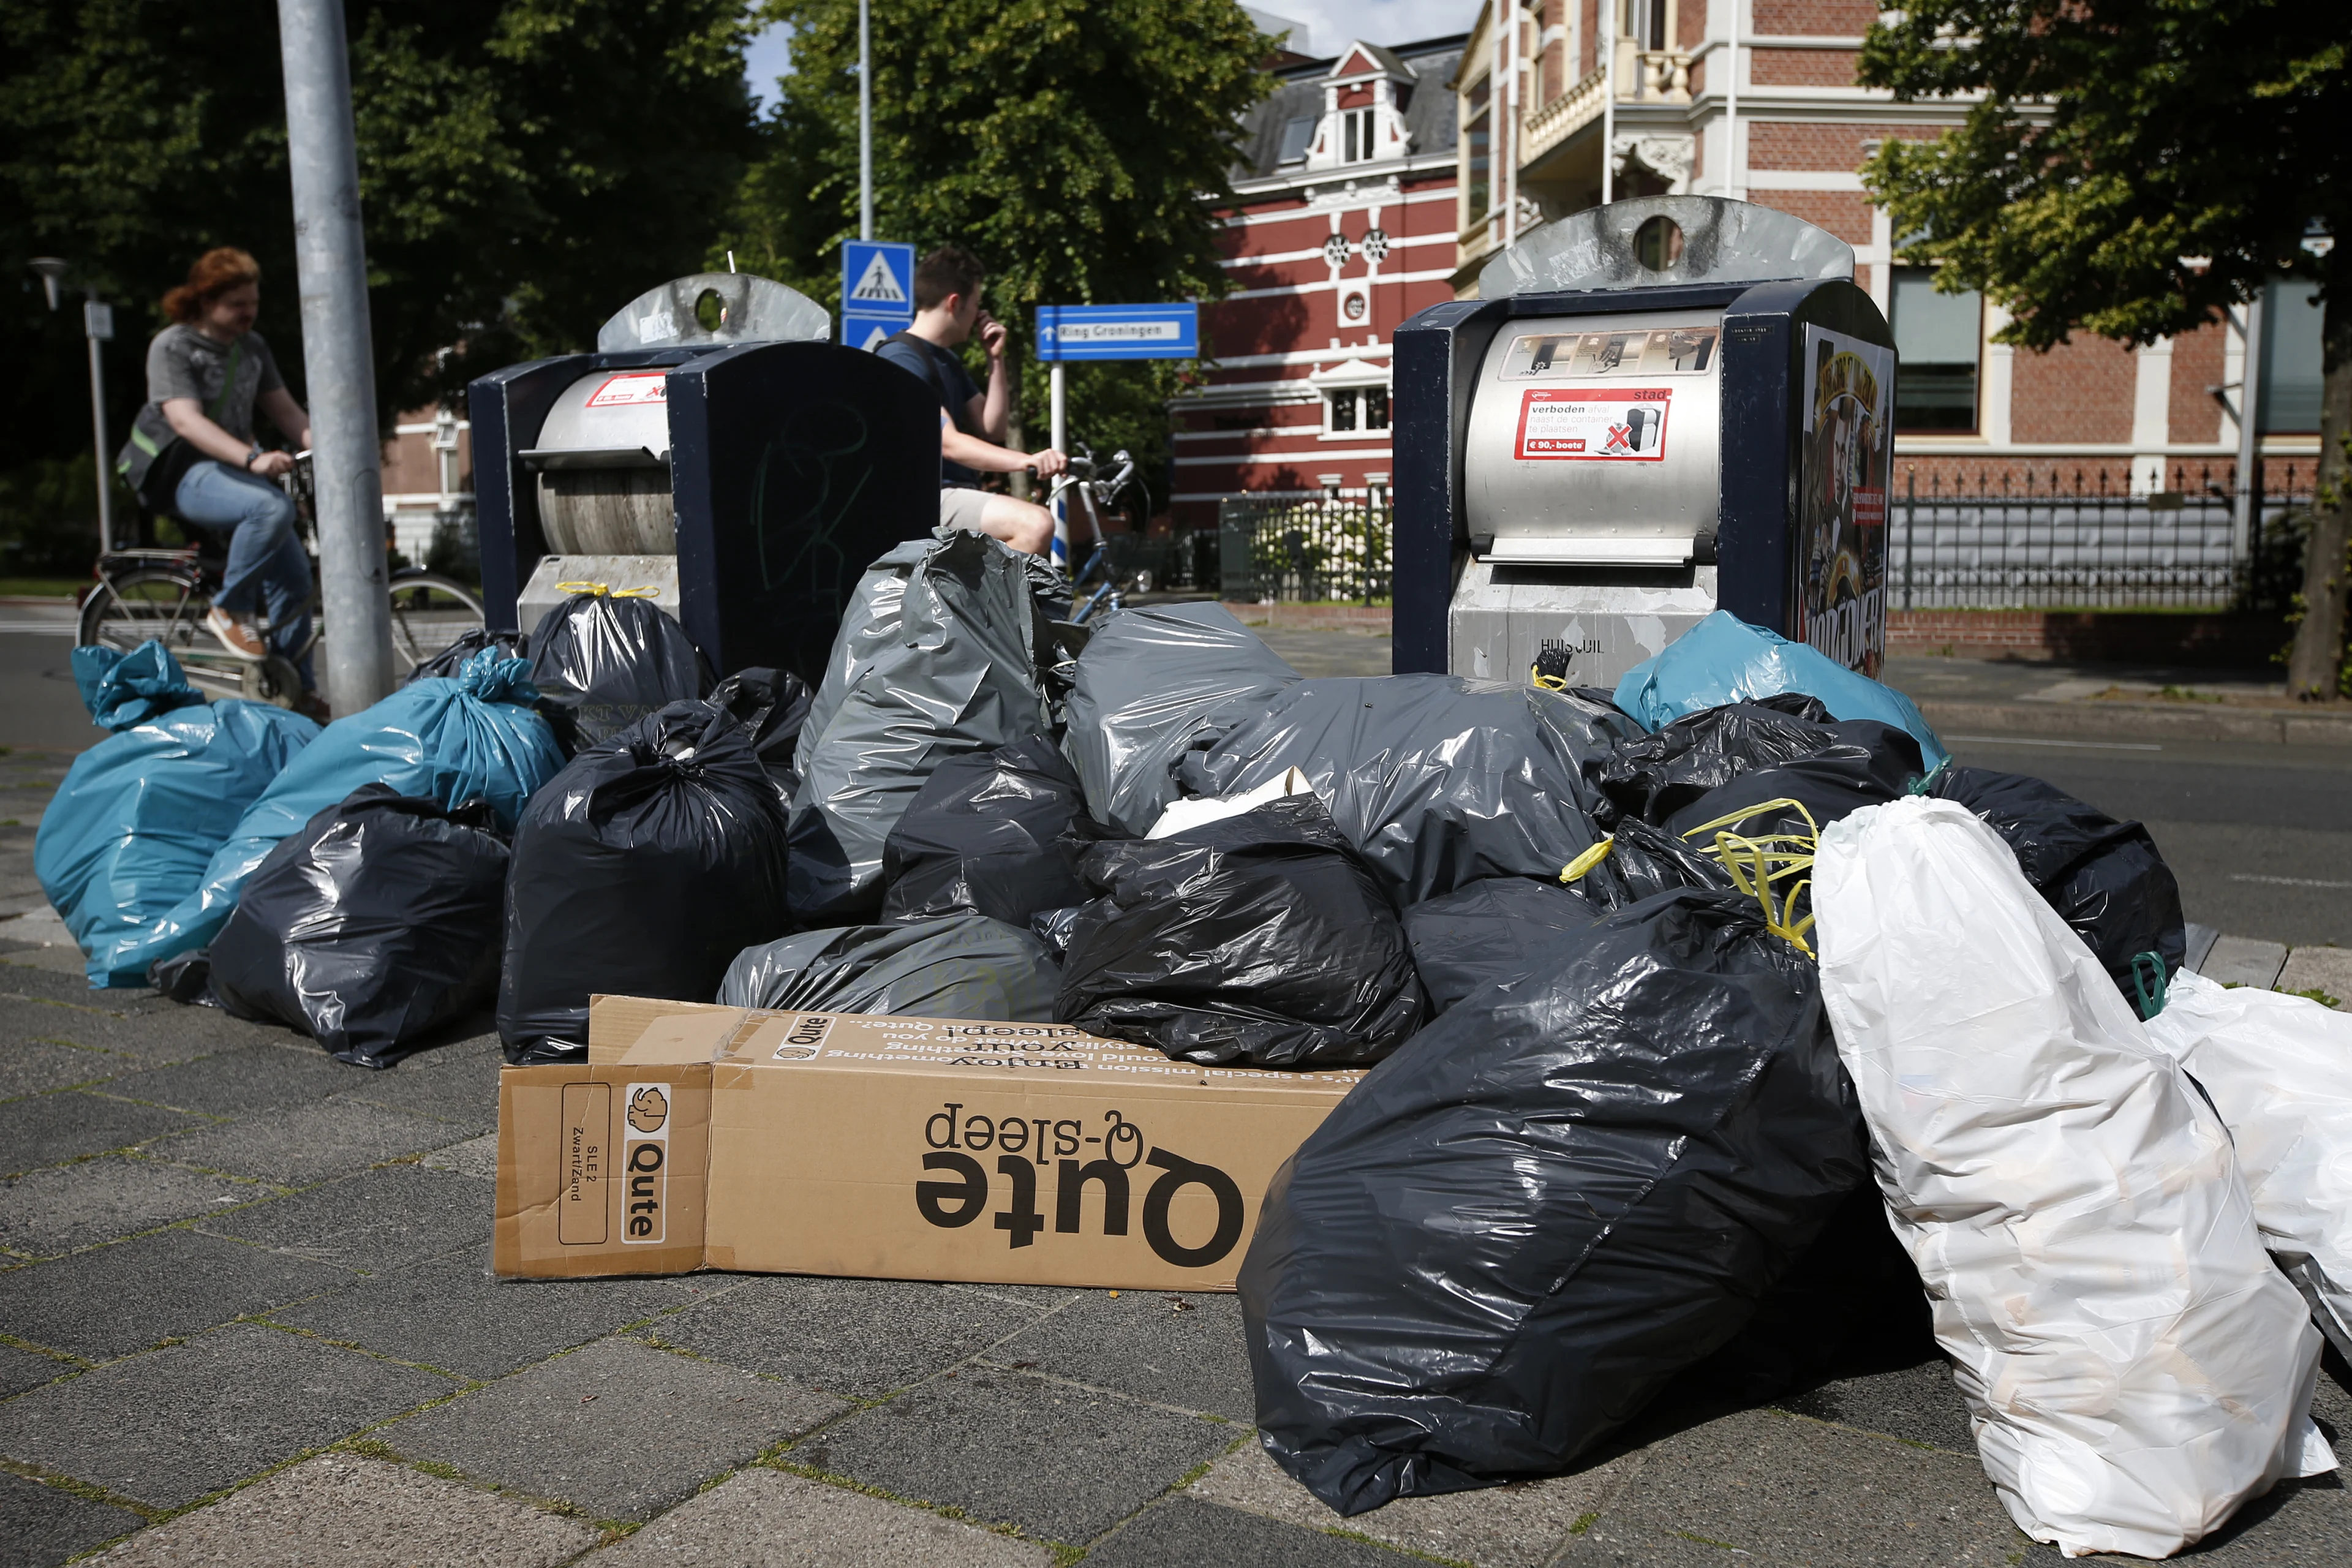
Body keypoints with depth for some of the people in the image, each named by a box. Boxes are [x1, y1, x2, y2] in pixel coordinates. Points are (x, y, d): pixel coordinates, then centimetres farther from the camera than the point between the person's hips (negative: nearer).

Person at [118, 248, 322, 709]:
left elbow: (286, 411, 9)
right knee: (272, 507, -36)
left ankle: (297, 688, 7)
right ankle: (229, 610, -18)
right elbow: (186, 419, -23)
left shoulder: (252, 347, 12)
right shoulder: (172, 347, -10)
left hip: (233, 469, 7)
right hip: (183, 472, -7)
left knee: (294, 574, -4)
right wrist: (252, 459, -38)